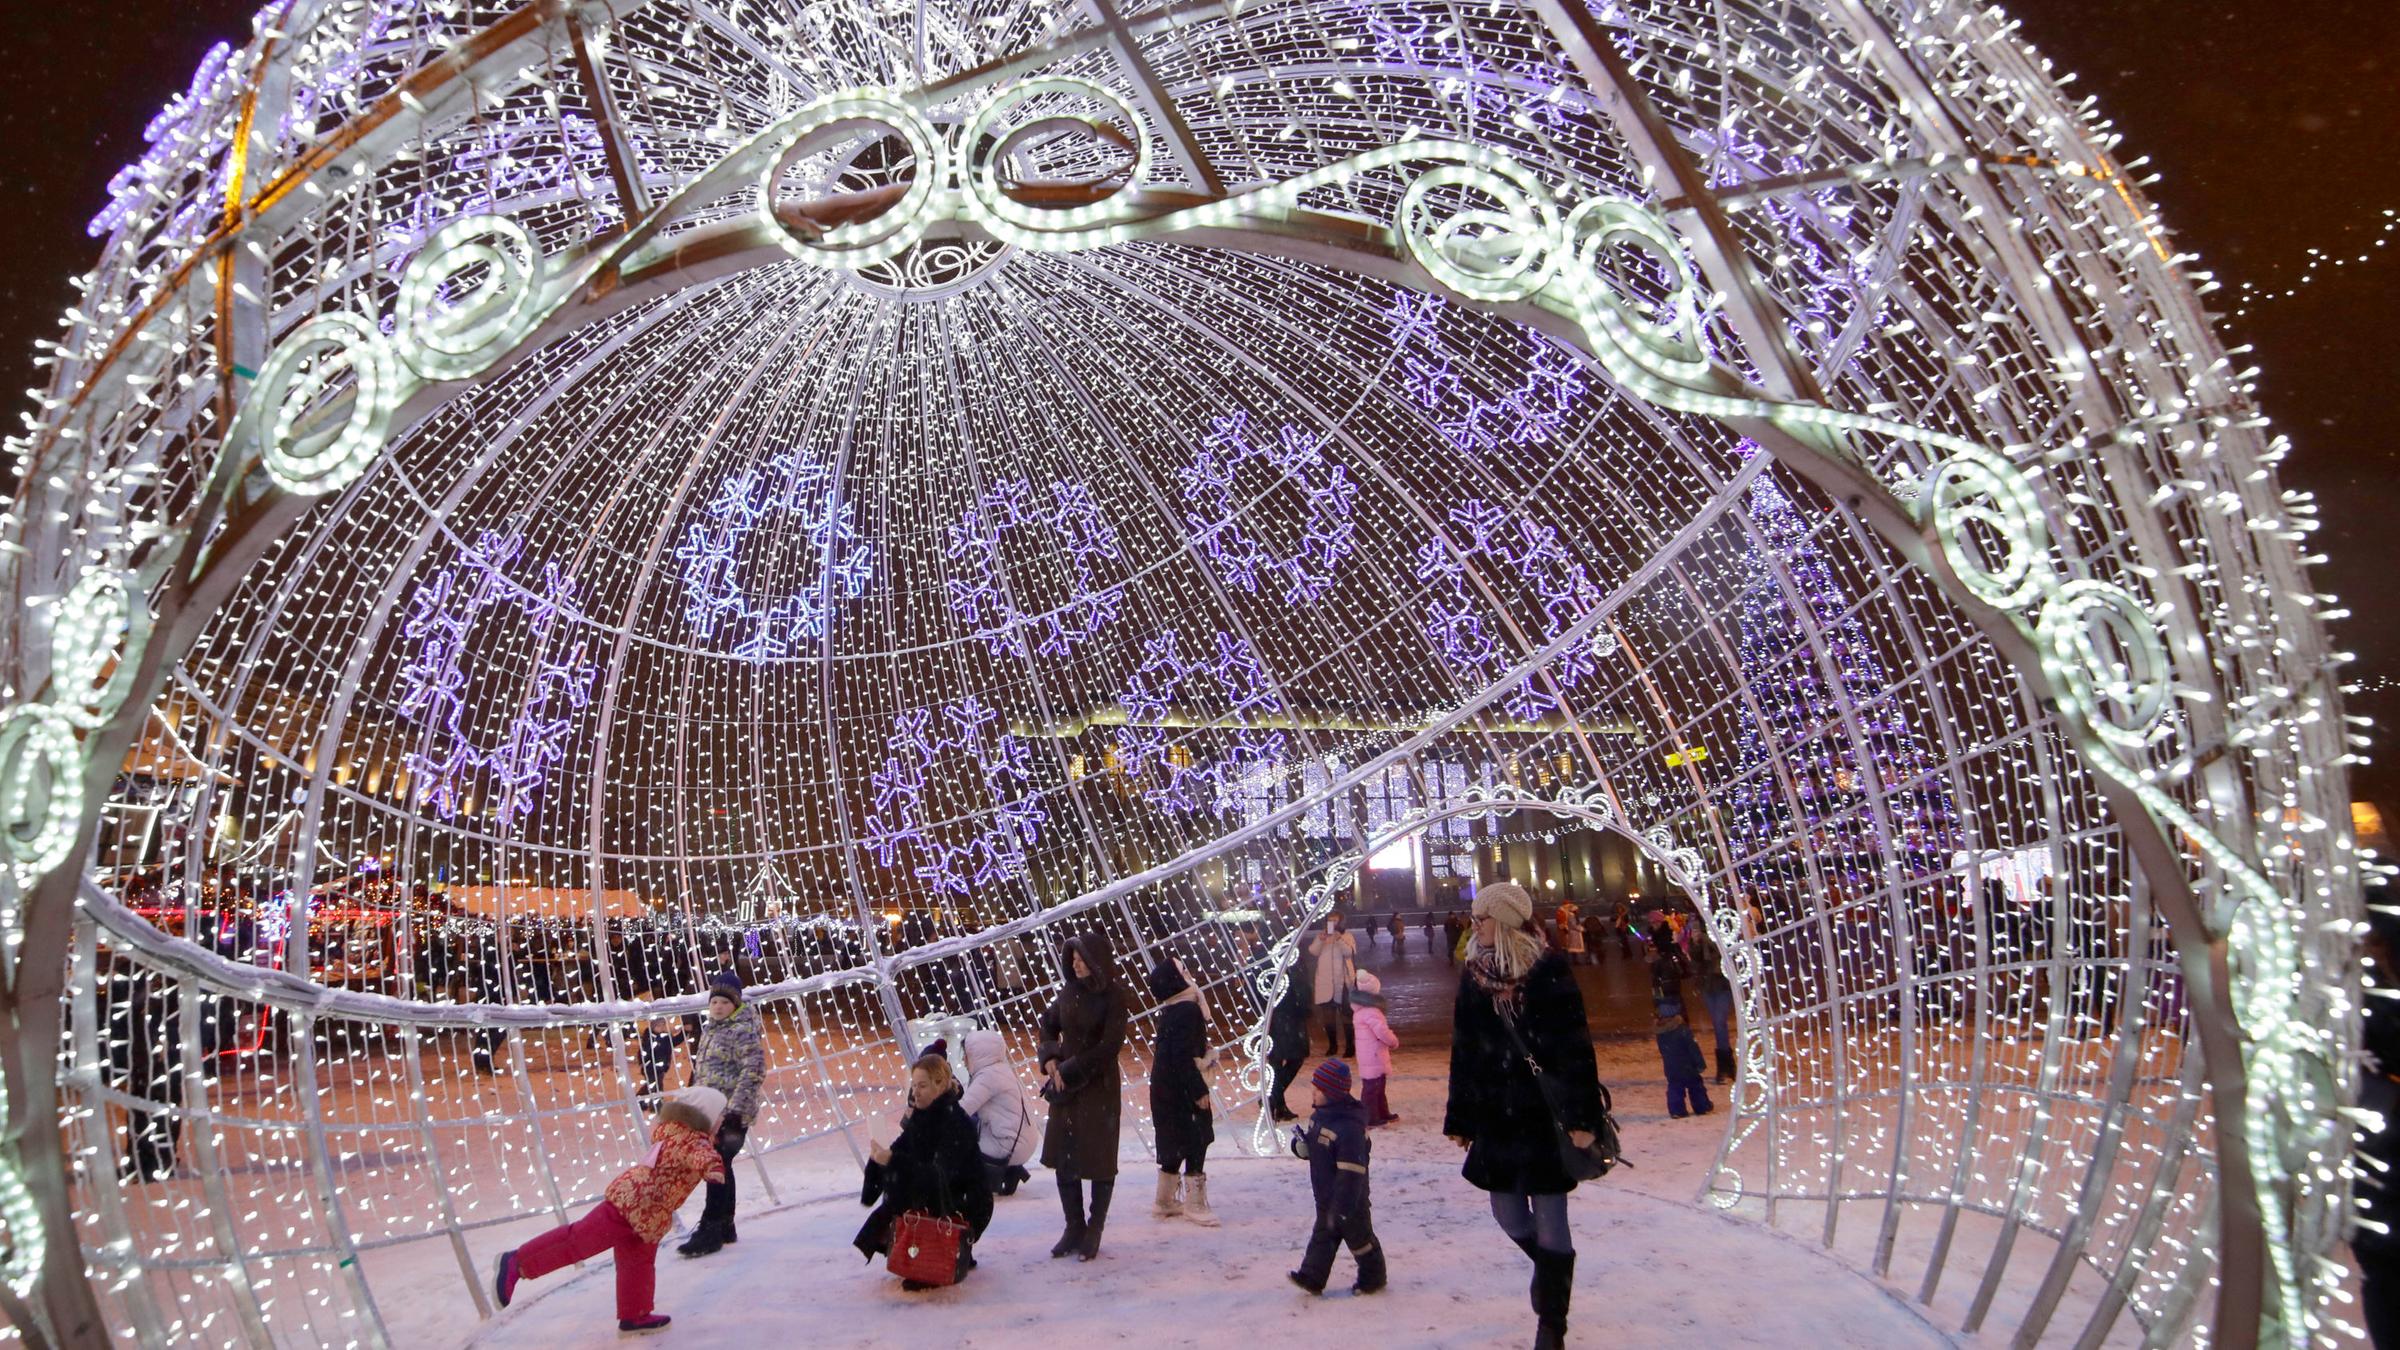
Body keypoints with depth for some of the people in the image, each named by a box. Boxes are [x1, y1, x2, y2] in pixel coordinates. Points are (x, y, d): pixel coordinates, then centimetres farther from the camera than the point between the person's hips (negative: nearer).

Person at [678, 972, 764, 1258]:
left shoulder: (744, 1031, -12)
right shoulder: (709, 1030, 15)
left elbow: (752, 1073, -19)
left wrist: (735, 1110, -23)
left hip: (731, 1114, -9)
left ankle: (710, 1231, -2)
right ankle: (725, 1227, 24)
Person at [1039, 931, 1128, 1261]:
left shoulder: (1113, 997, -12)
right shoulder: (1069, 991, 4)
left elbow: (1110, 1045, -16)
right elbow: (1048, 1025, 15)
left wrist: (1070, 1070, -16)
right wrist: (1051, 1060, -2)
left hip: (1099, 1087, -5)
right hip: (1066, 1085, 6)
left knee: (1098, 1159, 3)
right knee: (1063, 1158, 8)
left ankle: (1094, 1231, 14)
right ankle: (1074, 1227, 20)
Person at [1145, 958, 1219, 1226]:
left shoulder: (1170, 1012, 8)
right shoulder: (1188, 1010, -20)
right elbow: (1183, 1056, -24)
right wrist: (1199, 1091, -20)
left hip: (1165, 1087, 9)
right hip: (1182, 1089, -9)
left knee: (1174, 1143, 18)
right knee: (1196, 1142, 0)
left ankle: (1165, 1201, 26)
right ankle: (1195, 1204, 7)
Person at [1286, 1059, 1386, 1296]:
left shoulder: (1349, 1127, -31)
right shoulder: (1321, 1114, 0)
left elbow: (1352, 1171, -30)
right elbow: (1309, 1149, 15)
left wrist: (1342, 1207, -27)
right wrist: (1301, 1144, -9)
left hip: (1348, 1197, -8)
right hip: (1326, 1196, 8)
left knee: (1358, 1236, 11)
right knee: (1322, 1235, 14)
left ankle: (1373, 1276, 30)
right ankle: (1312, 1276, 21)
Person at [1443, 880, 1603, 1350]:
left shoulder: (1548, 971, -11)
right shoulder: (1473, 974, 3)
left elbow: (1577, 1048, -12)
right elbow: (1463, 1052, 7)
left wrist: (1582, 1117, -16)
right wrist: (1459, 1118, 9)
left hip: (1546, 1114, -5)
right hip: (1495, 1117, 5)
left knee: (1550, 1223, 1)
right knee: (1510, 1217, 12)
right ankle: (1553, 1280, 41)